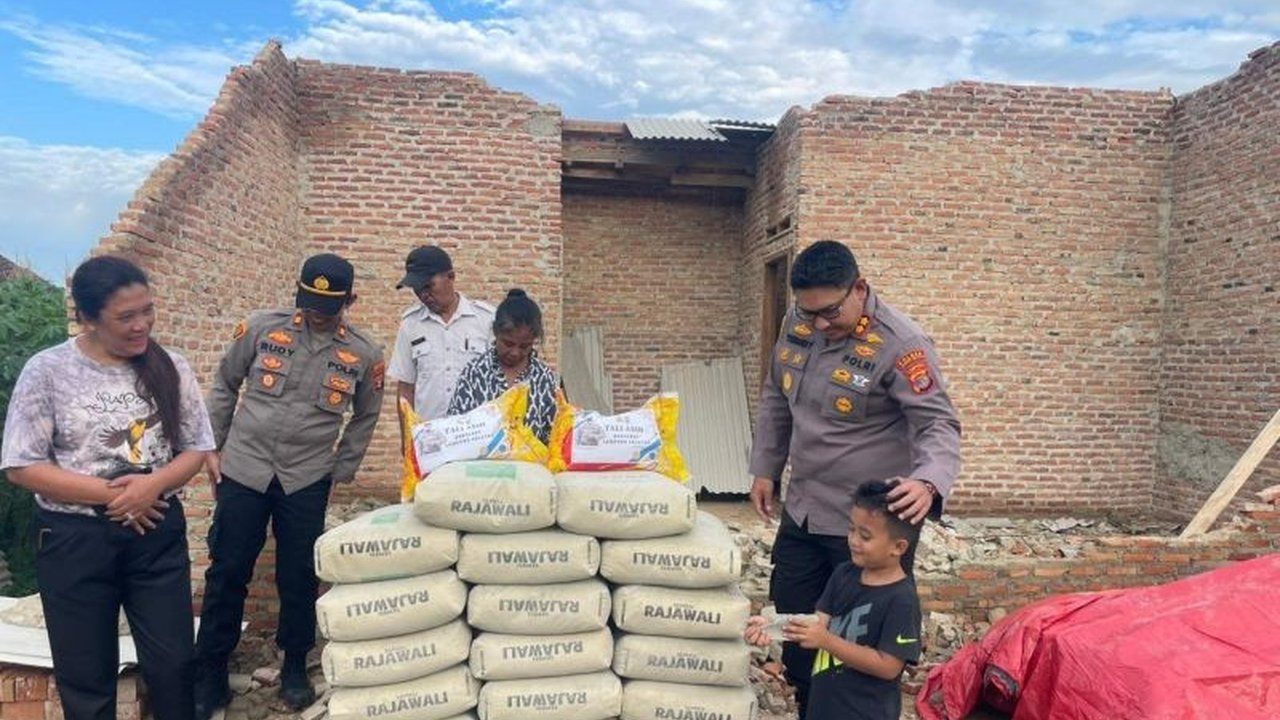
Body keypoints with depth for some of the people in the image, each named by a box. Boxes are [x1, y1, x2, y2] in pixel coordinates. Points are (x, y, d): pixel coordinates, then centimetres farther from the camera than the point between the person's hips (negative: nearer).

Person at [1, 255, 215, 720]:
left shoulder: (170, 368, -2)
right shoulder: (47, 371, -9)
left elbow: (196, 448, 2)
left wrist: (153, 485, -18)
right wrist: (111, 494, -17)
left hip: (158, 531, 2)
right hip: (74, 538, -1)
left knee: (173, 663, 10)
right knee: (85, 674, 14)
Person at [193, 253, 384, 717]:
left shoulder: (364, 355, -3)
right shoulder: (262, 328, -6)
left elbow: (364, 418, 9)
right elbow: (224, 386, 6)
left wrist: (341, 471, 7)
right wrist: (212, 448, 7)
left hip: (307, 481, 0)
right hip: (243, 470, 0)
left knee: (299, 577, 8)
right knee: (227, 573, 7)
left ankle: (295, 668, 28)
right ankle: (210, 674, 24)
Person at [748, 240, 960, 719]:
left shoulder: (899, 344, -21)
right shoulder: (798, 324, 0)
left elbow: (938, 424, -23)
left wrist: (928, 480, -43)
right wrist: (765, 468, 14)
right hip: (802, 512, 7)